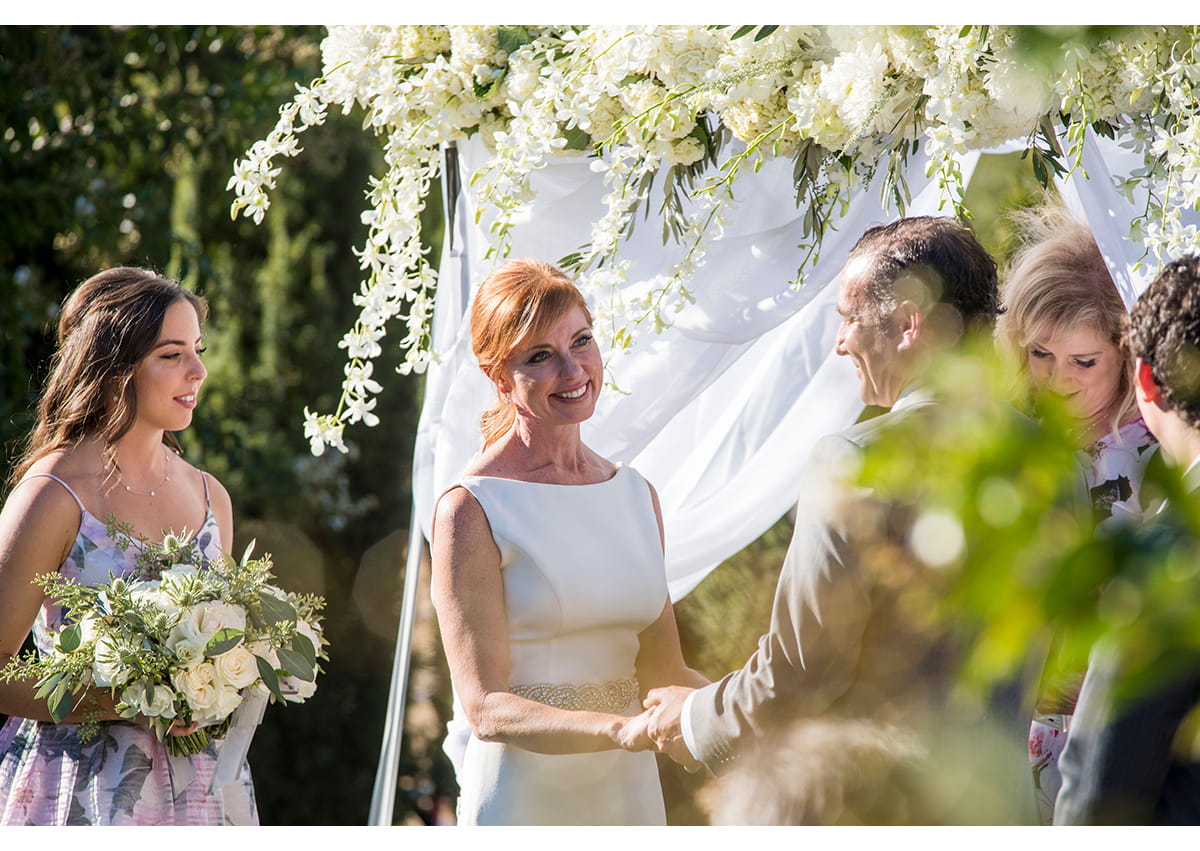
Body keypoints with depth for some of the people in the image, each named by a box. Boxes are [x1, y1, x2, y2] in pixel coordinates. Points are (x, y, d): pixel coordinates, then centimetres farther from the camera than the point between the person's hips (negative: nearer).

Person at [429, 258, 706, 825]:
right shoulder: (471, 510, -11)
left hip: (631, 794, 5)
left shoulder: (636, 495, 7)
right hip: (524, 802, -5)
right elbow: (486, 708, -15)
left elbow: (661, 672, 10)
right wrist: (623, 730, -29)